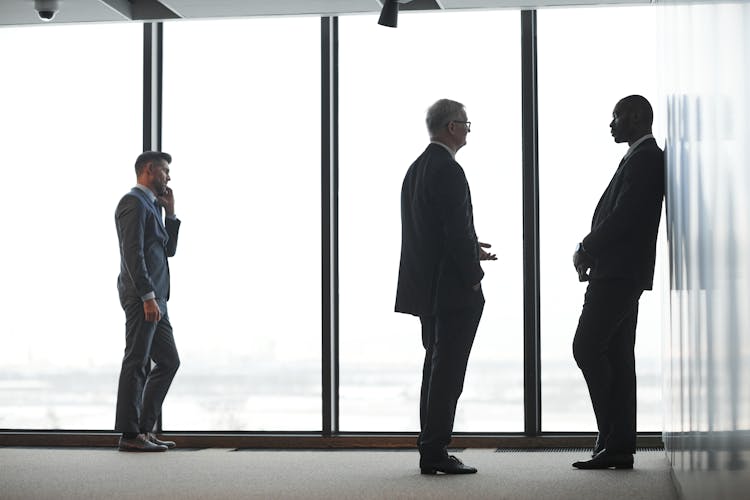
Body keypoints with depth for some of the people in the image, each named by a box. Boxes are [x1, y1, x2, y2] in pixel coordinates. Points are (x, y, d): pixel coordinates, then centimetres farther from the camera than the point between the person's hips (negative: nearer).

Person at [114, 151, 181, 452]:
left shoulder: (150, 205, 22)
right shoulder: (134, 203, -9)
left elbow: (169, 250, 21)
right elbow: (133, 253, -18)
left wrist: (170, 213, 12)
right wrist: (148, 297, -22)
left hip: (154, 297, 10)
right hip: (142, 296, -10)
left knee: (169, 361, 11)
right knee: (137, 363, -6)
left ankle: (145, 428, 15)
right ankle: (130, 435, -1)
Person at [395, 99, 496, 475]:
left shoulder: (416, 168, 14)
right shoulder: (448, 170, -15)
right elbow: (457, 230, -21)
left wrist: (470, 249, 18)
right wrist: (473, 275, -12)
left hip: (426, 286, 10)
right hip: (452, 288, -10)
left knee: (437, 366, 15)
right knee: (447, 371, -6)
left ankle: (431, 450, 19)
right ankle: (435, 453, -3)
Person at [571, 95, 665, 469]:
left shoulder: (644, 158, -11)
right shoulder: (643, 157, 20)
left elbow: (623, 215, -19)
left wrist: (586, 251, -9)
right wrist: (590, 252, 6)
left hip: (618, 273, -10)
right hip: (620, 273, 10)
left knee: (587, 347, -11)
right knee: (616, 355, 7)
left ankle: (613, 437, -9)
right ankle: (619, 445, 9)